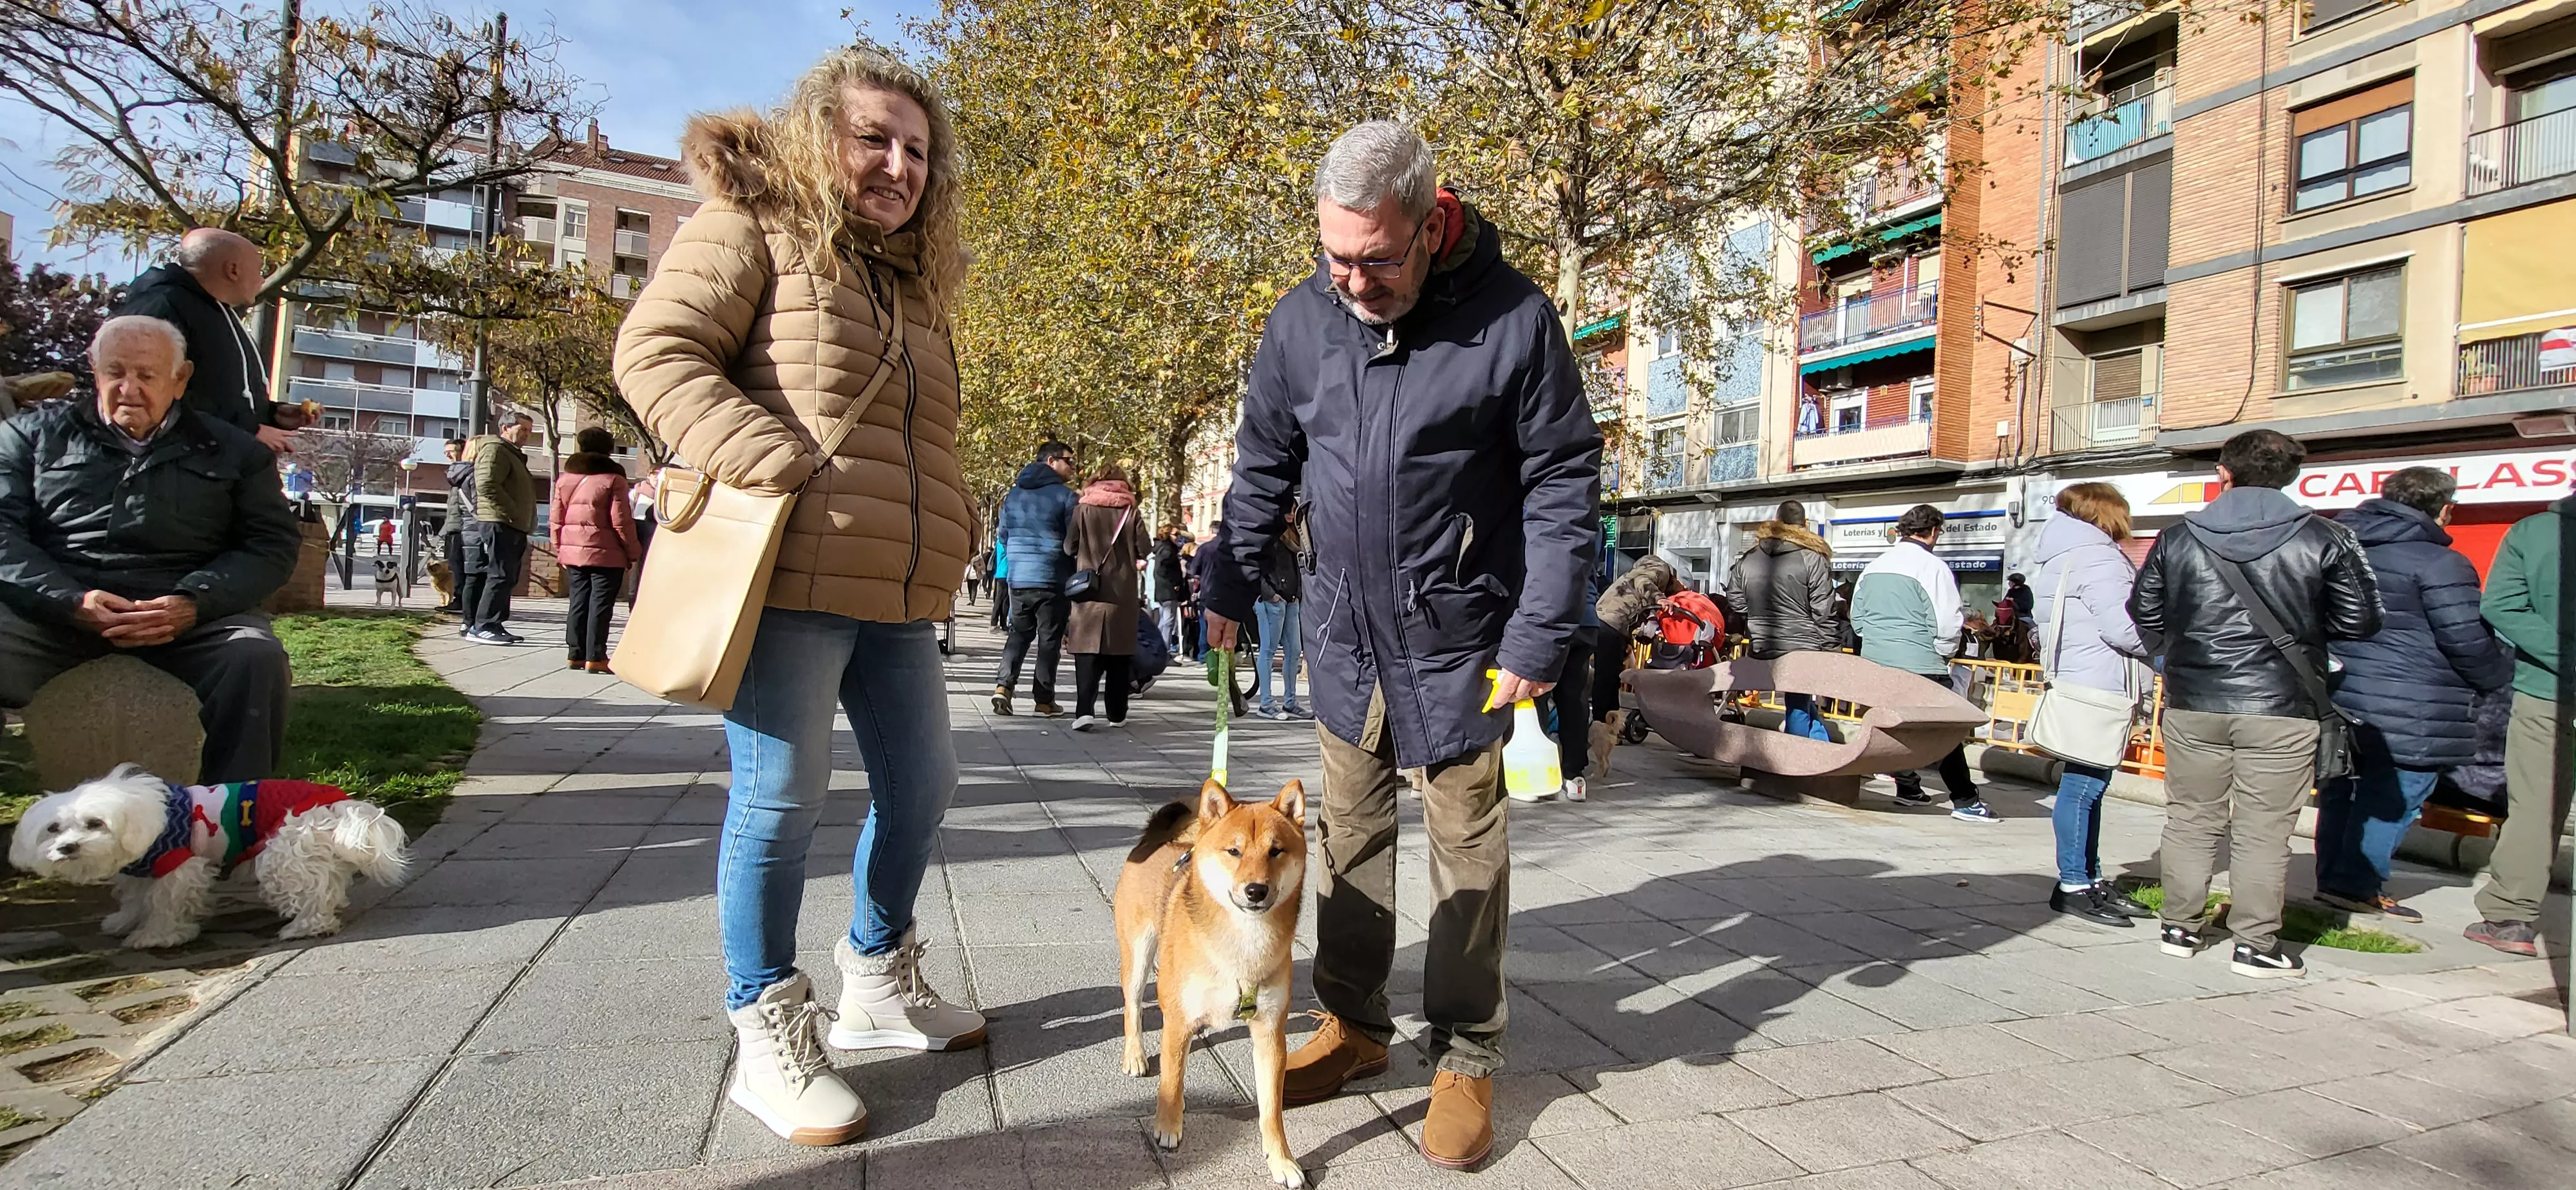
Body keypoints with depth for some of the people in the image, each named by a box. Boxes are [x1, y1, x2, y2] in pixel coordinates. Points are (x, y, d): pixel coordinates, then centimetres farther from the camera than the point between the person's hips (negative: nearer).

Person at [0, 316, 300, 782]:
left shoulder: (231, 450, 18)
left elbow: (274, 543, 8)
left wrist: (194, 604, -11)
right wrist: (72, 600, -14)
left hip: (190, 616, 0)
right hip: (52, 612, 1)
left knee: (256, 657, -32)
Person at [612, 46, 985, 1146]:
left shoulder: (914, 279, 22)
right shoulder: (750, 226, 1)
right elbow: (656, 351, -9)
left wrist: (947, 537, 15)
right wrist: (769, 463, -21)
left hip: (898, 595, 8)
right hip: (788, 577, -8)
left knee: (921, 784, 13)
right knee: (781, 798, -2)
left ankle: (876, 980, 34)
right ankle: (766, 1031, 15)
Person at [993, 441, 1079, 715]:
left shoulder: (1013, 494, 11)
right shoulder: (1065, 496, -8)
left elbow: (1004, 537, 17)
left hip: (1017, 578, 5)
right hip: (1053, 580, -5)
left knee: (1019, 633, 15)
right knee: (1050, 638, 5)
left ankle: (1003, 685, -2)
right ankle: (1044, 699, 8)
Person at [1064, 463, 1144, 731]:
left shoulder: (1082, 509, -1)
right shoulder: (1131, 512, -1)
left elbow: (1069, 546, -1)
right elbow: (1143, 550, -2)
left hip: (1088, 589, -1)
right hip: (1123, 593, 1)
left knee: (1088, 654, -2)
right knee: (1118, 657, 10)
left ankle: (1084, 710, -17)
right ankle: (1117, 714, 15)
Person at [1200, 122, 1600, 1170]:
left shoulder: (1511, 319, -14)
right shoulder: (1302, 321, -2)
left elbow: (1563, 482, -9)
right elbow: (1263, 466, 11)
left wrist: (1539, 639, -12)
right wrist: (1229, 589, 9)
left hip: (1459, 641, -4)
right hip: (1347, 635, 4)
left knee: (1467, 850, 6)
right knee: (1350, 835, 14)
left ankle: (1465, 1059, 21)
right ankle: (1353, 1025, 31)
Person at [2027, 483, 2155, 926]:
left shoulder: (2063, 559, 20)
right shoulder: (2097, 558, -12)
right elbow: (2124, 629, -18)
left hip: (2078, 685, 11)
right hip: (2095, 689, -11)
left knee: (2088, 784, 13)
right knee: (2084, 783, -7)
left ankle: (2090, 879, 20)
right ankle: (2073, 885, -4)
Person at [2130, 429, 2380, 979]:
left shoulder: (2177, 539, 2)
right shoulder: (2325, 539, -4)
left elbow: (2144, 613, 10)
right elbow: (2359, 622, 2)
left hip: (2192, 705, 2)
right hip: (2281, 708, -2)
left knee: (2190, 820, 13)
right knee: (2263, 831, 4)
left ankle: (2180, 928, 20)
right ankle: (2255, 944, 9)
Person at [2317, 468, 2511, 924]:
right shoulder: (2440, 563, -12)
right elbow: (2467, 640, -13)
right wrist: (2501, 676, 4)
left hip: (2339, 697, 7)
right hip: (2409, 712, -7)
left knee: (2340, 788, 14)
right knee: (2392, 798, 2)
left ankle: (2332, 878, 20)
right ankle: (2356, 885, 4)